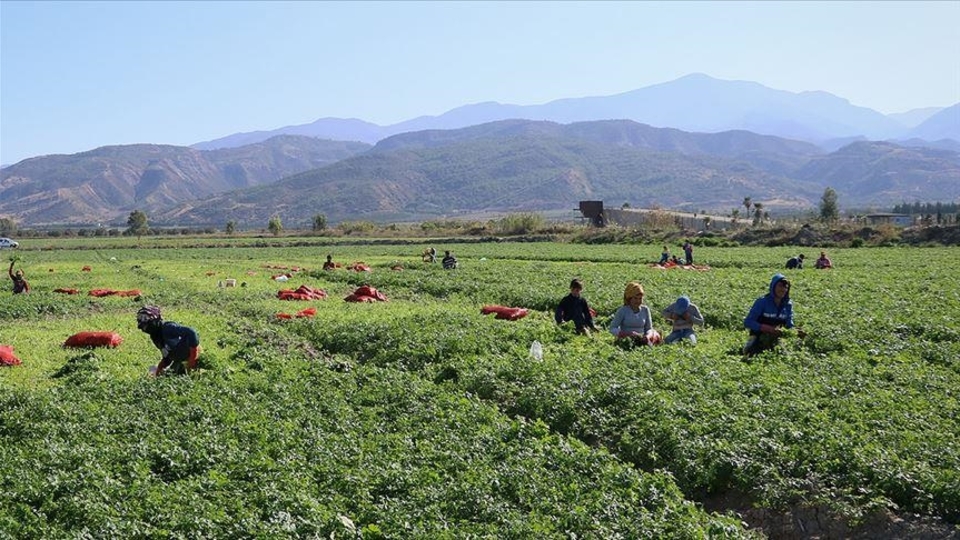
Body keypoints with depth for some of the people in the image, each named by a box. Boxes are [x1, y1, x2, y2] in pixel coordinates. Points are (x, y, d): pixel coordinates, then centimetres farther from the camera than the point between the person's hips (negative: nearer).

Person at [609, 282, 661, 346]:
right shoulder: (623, 311, -3)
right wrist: (628, 333, -20)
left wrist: (648, 336, -12)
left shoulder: (645, 310, 7)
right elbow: (612, 329, -4)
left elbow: (649, 329, 12)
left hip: (641, 340, 4)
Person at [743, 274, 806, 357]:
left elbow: (789, 326, 4)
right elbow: (747, 322, -19)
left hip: (776, 340, 6)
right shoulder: (762, 301, -14)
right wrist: (770, 329, -30)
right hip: (758, 340, -6)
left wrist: (796, 332, -20)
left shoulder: (788, 304, 0)